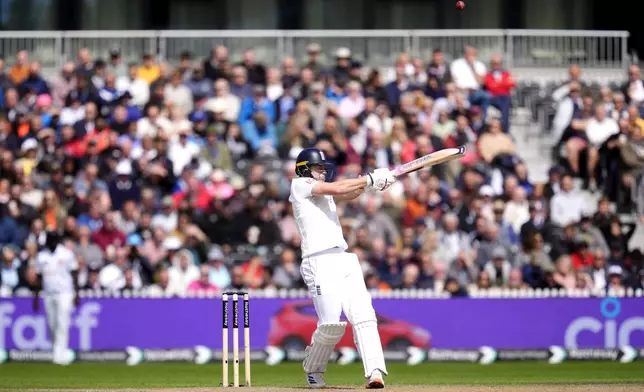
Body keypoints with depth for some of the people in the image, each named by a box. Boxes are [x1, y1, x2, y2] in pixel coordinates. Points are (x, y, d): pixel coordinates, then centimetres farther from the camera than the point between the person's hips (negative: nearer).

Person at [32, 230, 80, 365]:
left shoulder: (66, 254, -2)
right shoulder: (41, 256, 8)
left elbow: (74, 274, 0)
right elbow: (39, 278, 13)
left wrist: (76, 294, -5)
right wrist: (36, 297, 10)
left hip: (65, 293, -4)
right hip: (48, 294, 4)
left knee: (62, 324, -12)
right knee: (52, 325, 4)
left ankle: (59, 354, -14)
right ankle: (59, 353, 14)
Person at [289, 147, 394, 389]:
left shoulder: (323, 193, 28)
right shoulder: (299, 185, 4)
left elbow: (348, 194, 13)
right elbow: (337, 189, -6)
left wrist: (374, 183, -5)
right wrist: (370, 179, -2)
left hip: (345, 260, 8)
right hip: (320, 262, -8)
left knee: (363, 316, -9)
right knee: (330, 323, -14)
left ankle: (374, 372, -19)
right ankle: (313, 369, 11)